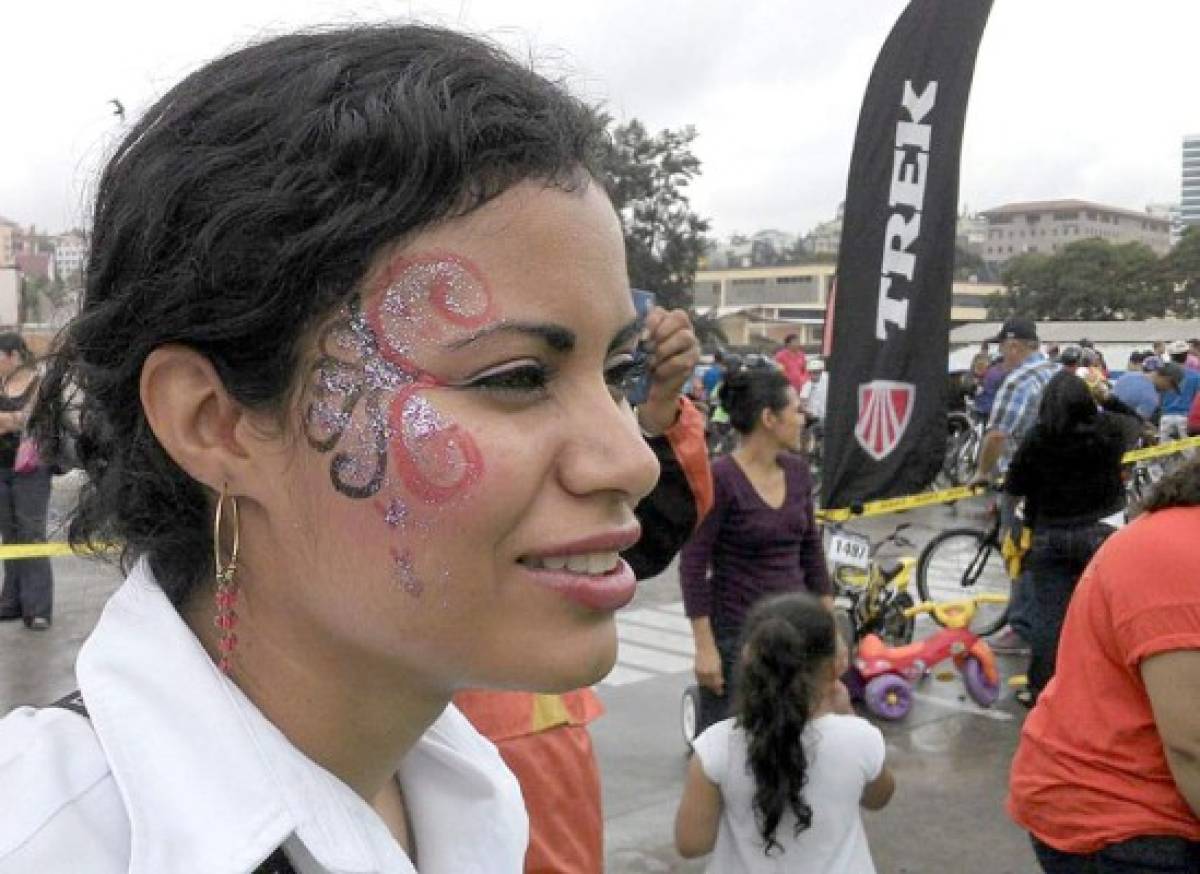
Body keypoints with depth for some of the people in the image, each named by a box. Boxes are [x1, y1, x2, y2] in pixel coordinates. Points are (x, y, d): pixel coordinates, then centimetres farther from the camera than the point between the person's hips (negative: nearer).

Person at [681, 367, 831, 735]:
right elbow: (692, 565, -14)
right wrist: (705, 646, -16)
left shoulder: (798, 471, 3)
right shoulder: (719, 478, -16)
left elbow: (812, 550, 12)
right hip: (735, 633, -6)